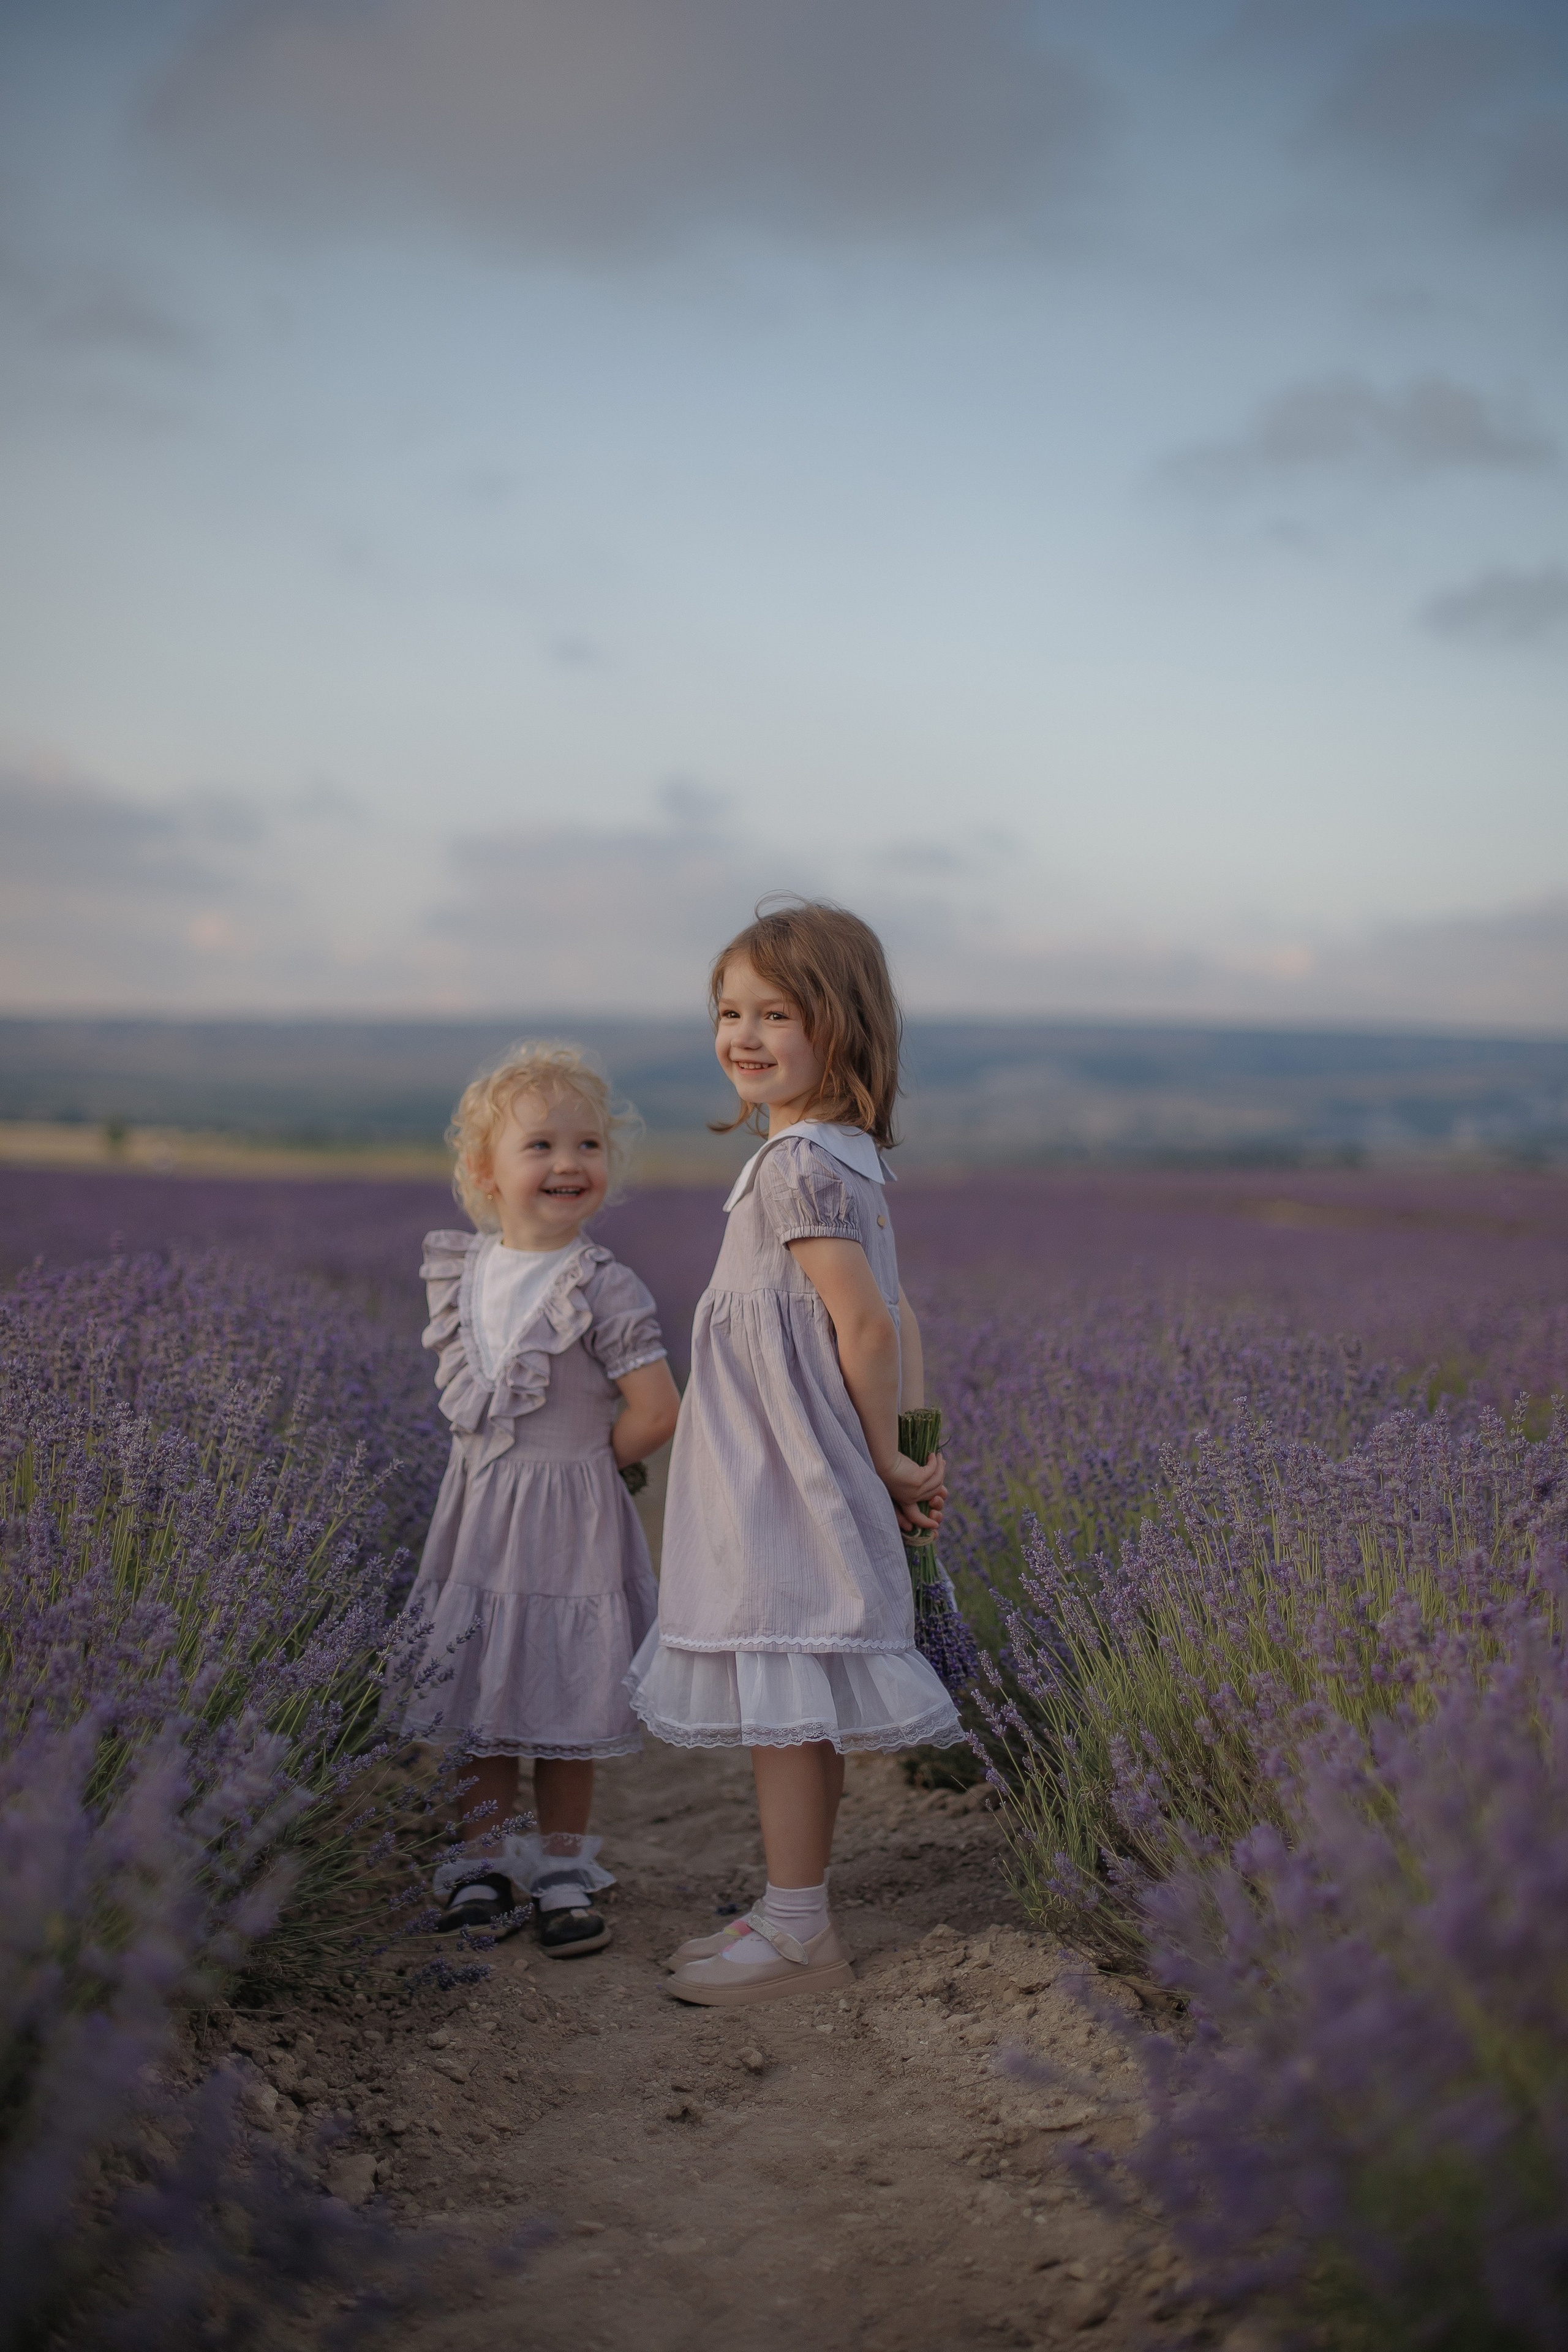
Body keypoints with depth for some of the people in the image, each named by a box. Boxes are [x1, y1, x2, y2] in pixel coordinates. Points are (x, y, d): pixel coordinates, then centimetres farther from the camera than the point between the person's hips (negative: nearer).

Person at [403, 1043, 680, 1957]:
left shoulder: (604, 1288, -15)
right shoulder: (462, 1271, 2)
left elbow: (655, 1412, -17)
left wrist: (588, 1463, -6)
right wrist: (497, 1465, 8)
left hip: (569, 1524, -5)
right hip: (475, 1514, 5)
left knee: (562, 1704, 6)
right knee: (477, 1700, 11)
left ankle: (564, 1876, 21)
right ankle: (487, 1869, 25)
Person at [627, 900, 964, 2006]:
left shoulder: (797, 1163, -17)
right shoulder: (849, 1156, 13)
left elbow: (866, 1325, -21)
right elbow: (898, 1321, 15)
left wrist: (886, 1461, -11)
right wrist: (902, 1454, 10)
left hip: (784, 1478, -10)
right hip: (795, 1480, 10)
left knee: (779, 1696, -4)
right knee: (802, 1706, 15)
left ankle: (798, 1932, 4)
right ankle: (794, 1908, 24)